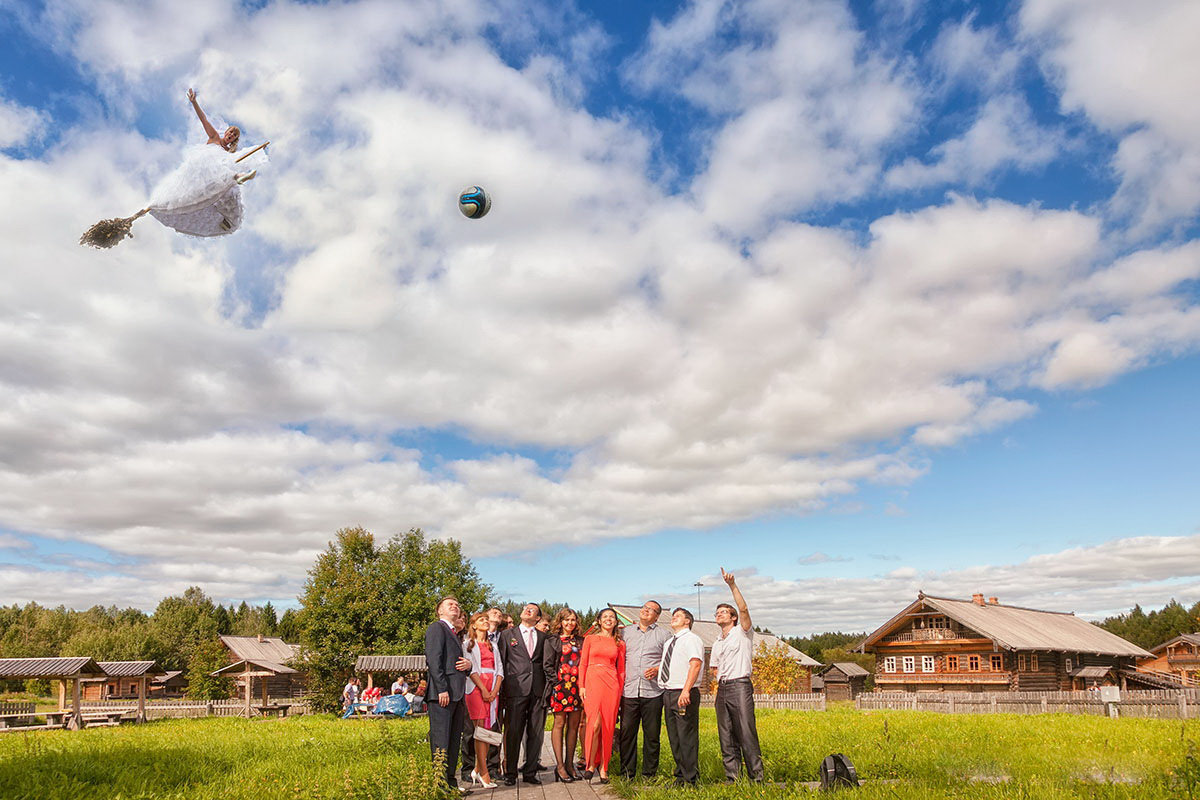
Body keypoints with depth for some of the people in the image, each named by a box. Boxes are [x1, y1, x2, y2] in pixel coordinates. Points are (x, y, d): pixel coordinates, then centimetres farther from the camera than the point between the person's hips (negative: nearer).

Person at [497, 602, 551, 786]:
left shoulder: (543, 637, 15)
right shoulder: (507, 635, 10)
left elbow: (546, 665, 15)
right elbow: (501, 663, 7)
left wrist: (547, 687, 4)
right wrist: (503, 690, 0)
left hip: (538, 691, 2)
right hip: (516, 689, -2)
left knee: (536, 733, 3)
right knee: (513, 733, -1)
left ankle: (530, 772, 13)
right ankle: (510, 773, 9)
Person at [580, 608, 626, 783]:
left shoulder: (620, 643, 13)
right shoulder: (590, 639, 10)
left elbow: (621, 669, 14)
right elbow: (583, 664, 7)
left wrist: (620, 690, 6)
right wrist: (581, 686, -3)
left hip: (611, 684, 2)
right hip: (592, 682, -1)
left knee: (608, 726, 0)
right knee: (594, 724, -12)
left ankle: (603, 767, 11)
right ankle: (591, 763, 3)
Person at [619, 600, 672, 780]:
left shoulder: (664, 633, 8)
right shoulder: (626, 632, 16)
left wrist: (657, 670, -11)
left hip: (652, 692, -2)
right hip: (629, 691, 2)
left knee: (652, 734, 2)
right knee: (627, 732, 1)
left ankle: (650, 774, 13)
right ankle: (627, 773, 12)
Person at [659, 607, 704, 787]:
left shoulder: (692, 639, -5)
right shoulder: (669, 643, 21)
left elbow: (695, 664, -18)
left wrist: (685, 691, -27)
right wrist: (655, 669, 13)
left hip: (684, 694, -8)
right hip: (668, 694, 8)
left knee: (687, 737, -6)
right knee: (674, 738, 12)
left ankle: (691, 780, 0)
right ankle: (680, 775, 21)